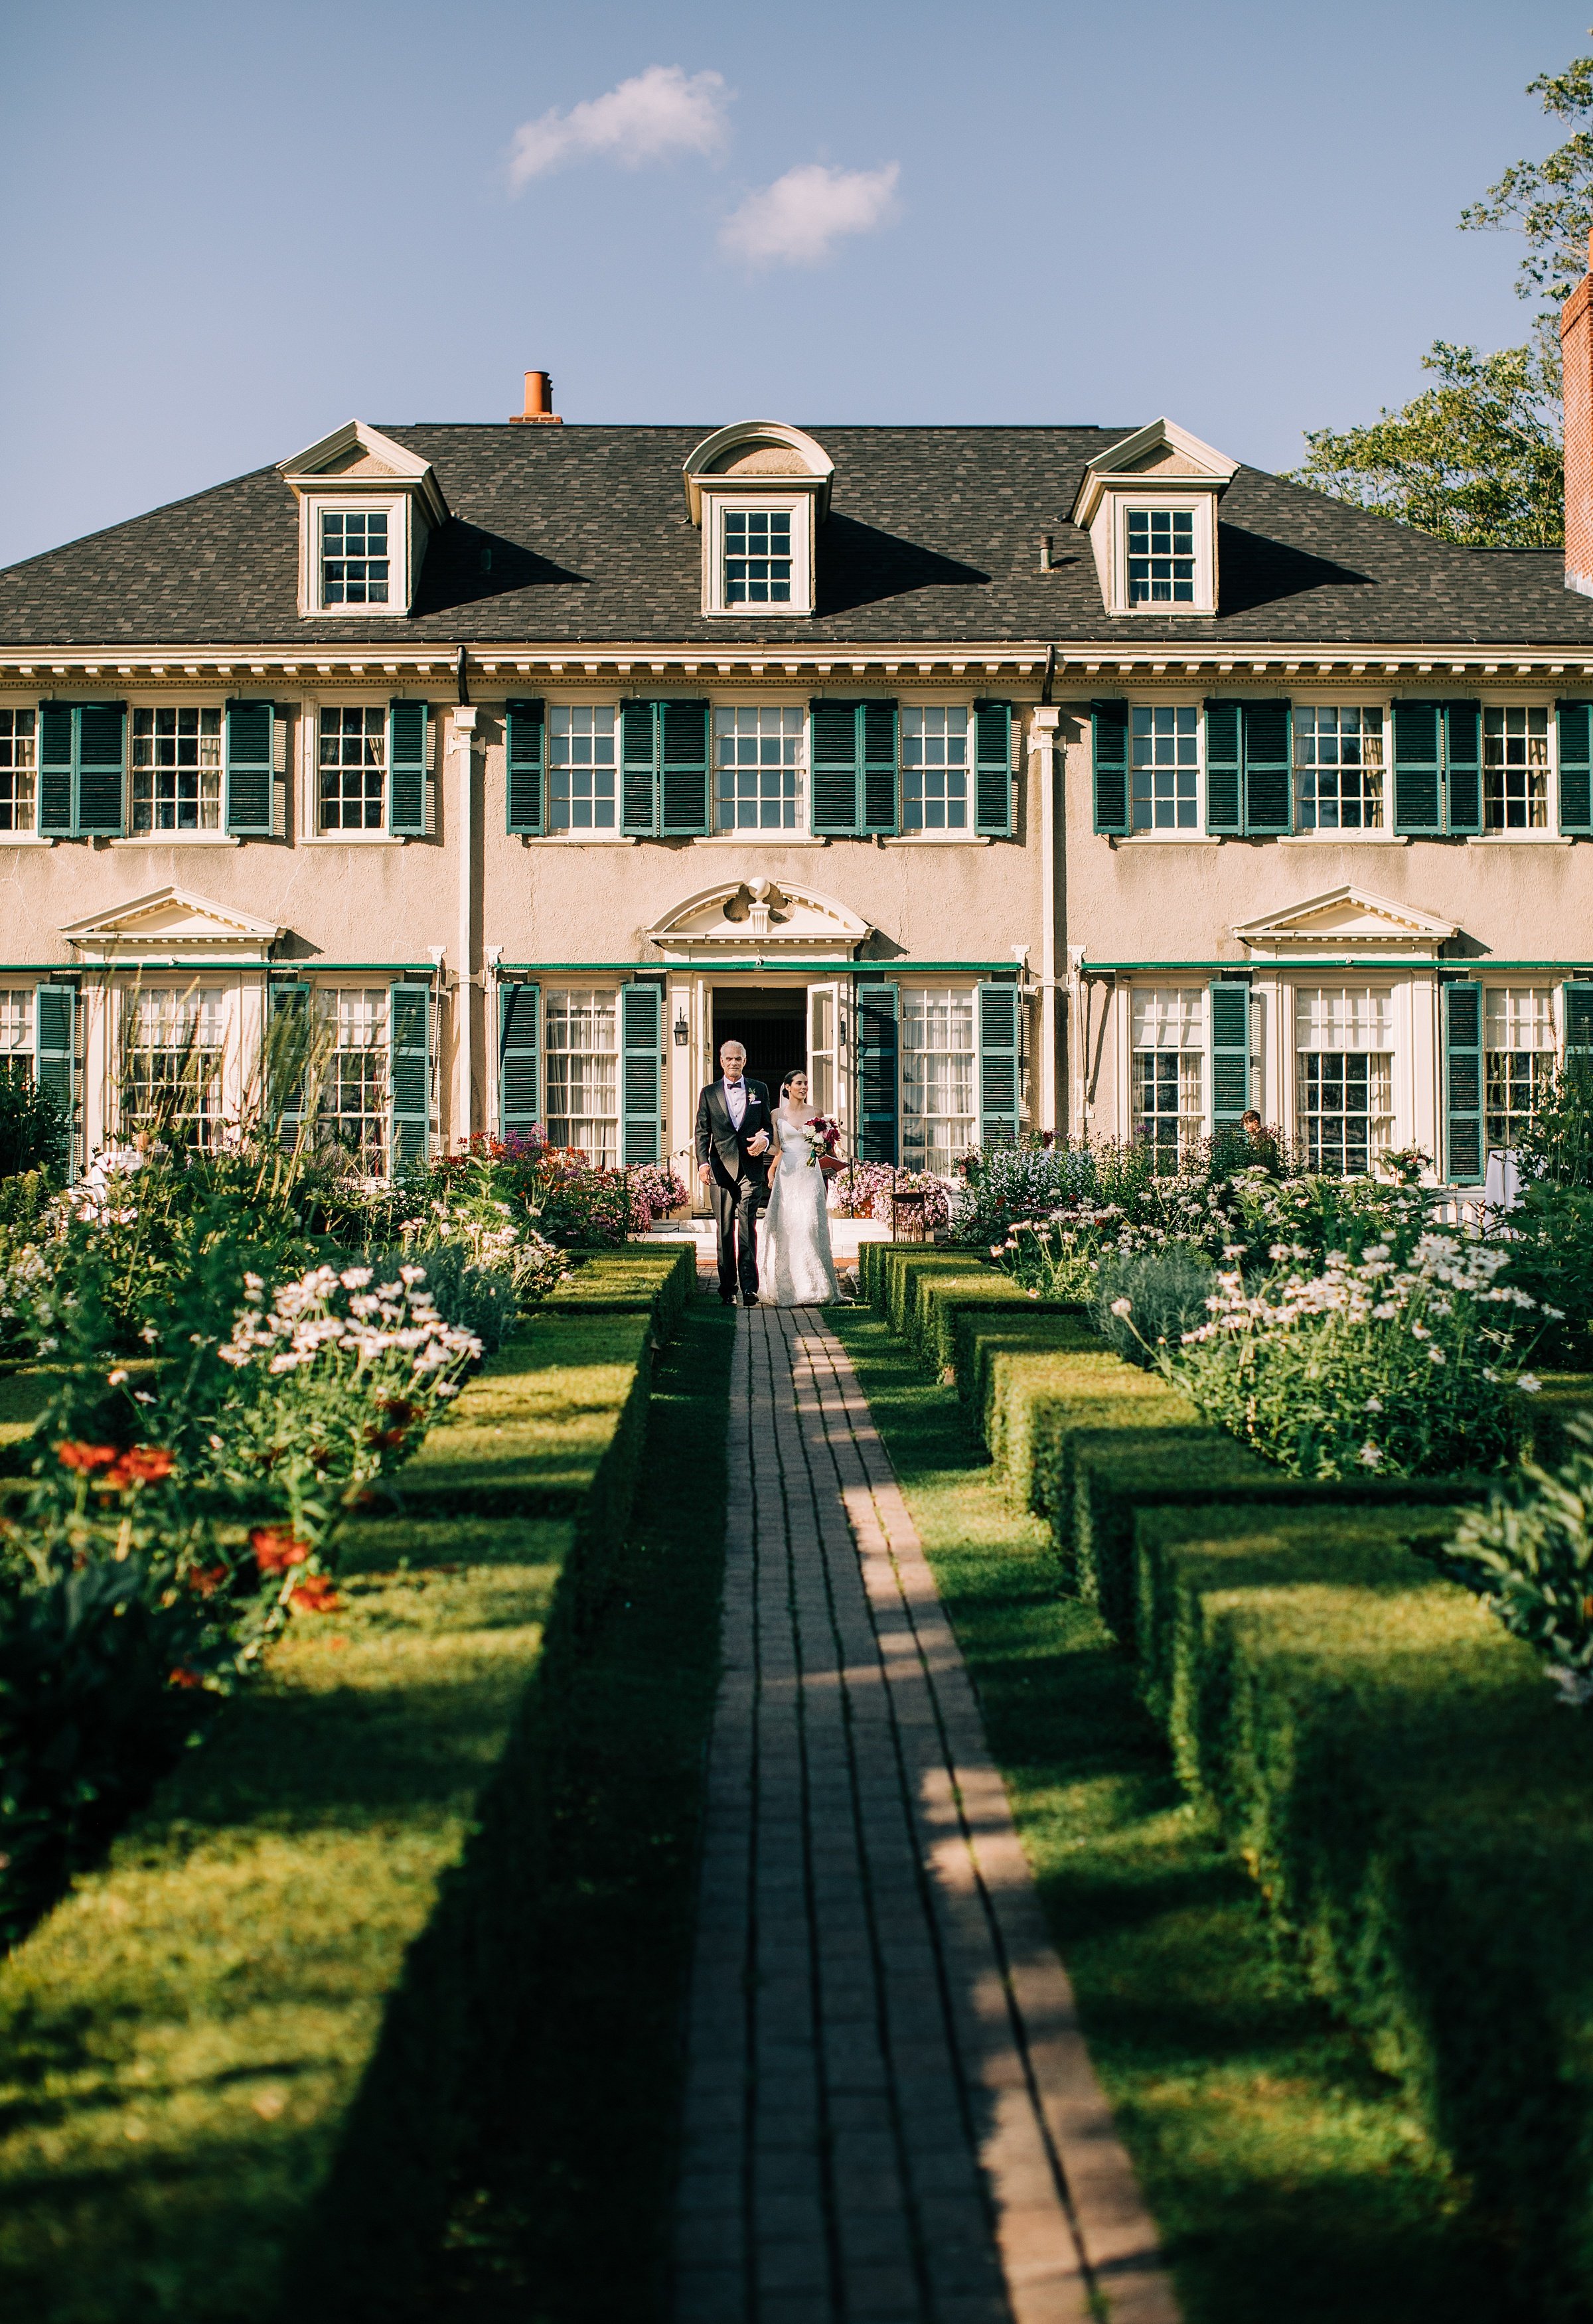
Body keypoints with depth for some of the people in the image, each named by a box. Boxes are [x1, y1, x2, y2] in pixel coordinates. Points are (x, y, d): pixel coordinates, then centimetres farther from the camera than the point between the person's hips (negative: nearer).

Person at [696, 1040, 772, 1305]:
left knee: (748, 1227, -9)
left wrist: (764, 1140, -8)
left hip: (751, 1170, -1)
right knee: (725, 1230, 3)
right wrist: (703, 1163, -7)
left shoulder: (759, 1090, 11)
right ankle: (728, 1288, 7)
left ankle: (749, 1287, -10)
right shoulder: (709, 1093, 10)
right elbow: (702, 1133, 7)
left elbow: (768, 1126, 15)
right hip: (721, 1170, 1)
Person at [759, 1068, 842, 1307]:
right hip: (787, 1176, 0)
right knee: (785, 1229, -3)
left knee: (810, 1226, -10)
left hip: (810, 1176, 0)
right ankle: (786, 1286, 4)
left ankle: (813, 1286, -5)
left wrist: (819, 1149, -9)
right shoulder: (777, 1115, 8)